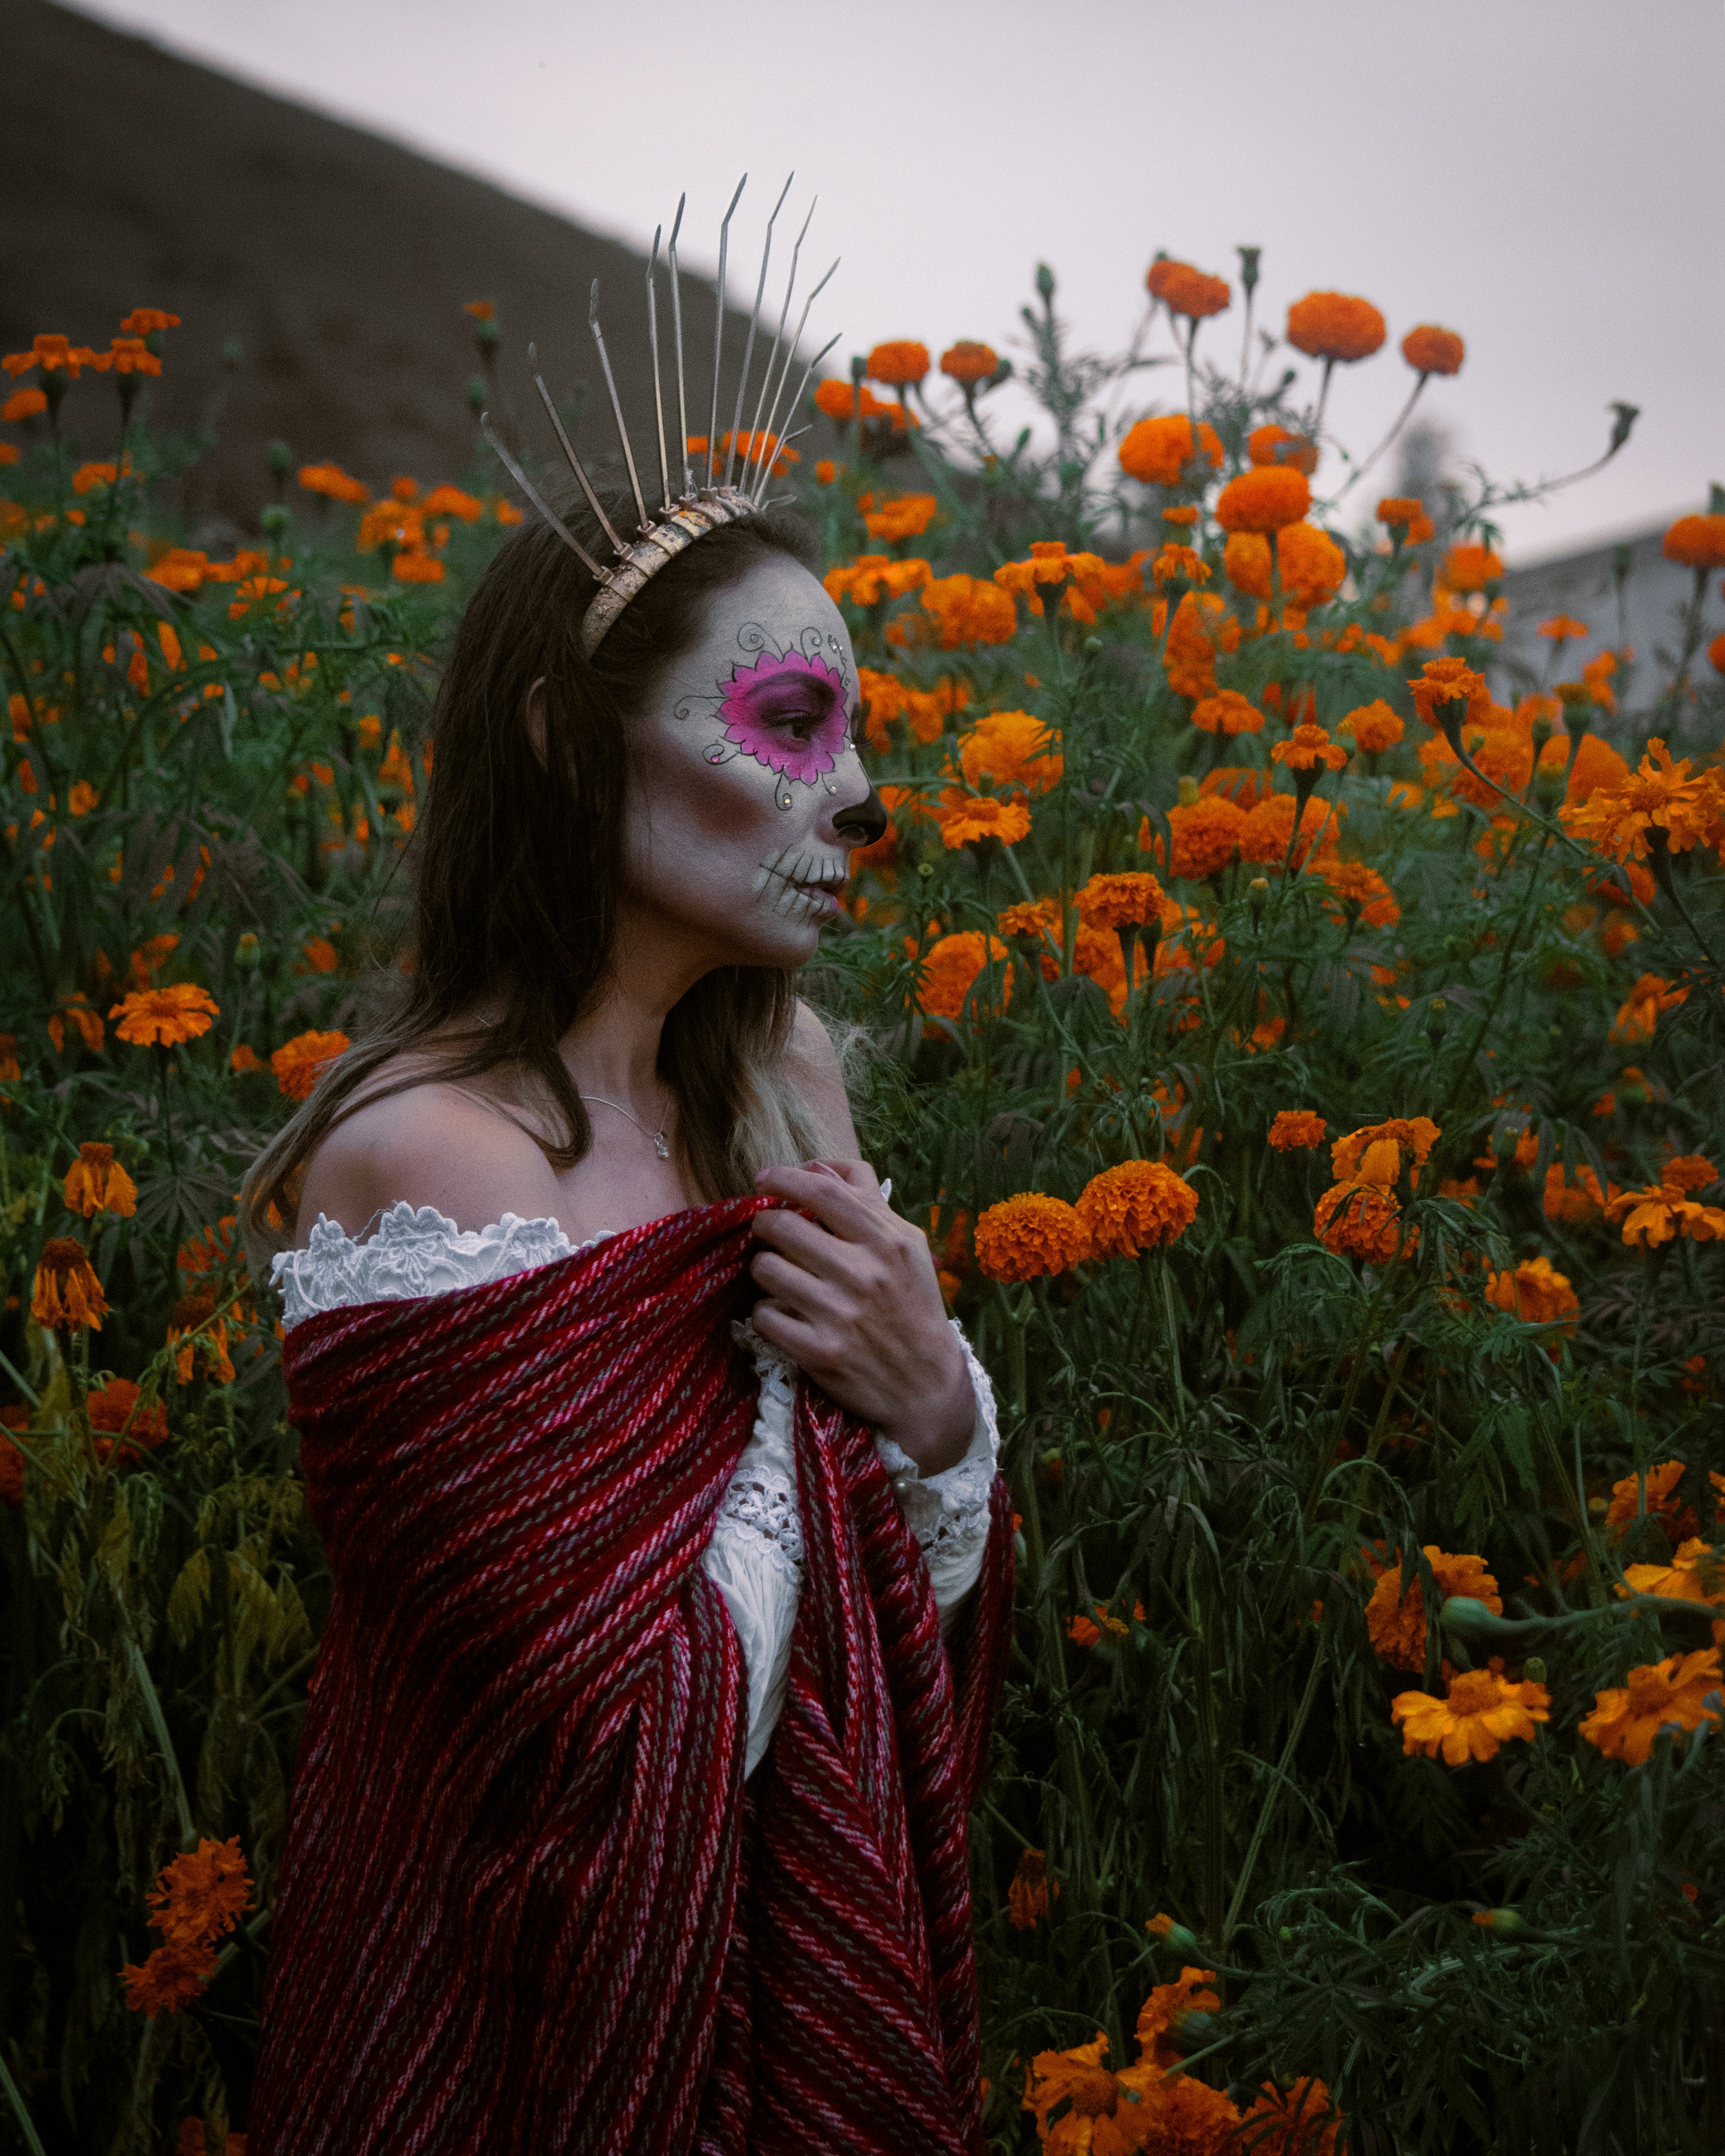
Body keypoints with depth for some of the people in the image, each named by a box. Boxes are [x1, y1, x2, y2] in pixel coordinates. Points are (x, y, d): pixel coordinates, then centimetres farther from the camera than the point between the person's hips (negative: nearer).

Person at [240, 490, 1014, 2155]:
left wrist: (934, 1407, -15)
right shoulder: (436, 1156, -25)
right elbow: (639, 1746, -25)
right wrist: (781, 1392, -14)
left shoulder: (777, 1077, -2)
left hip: (807, 1945, 7)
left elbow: (922, 1606, 5)